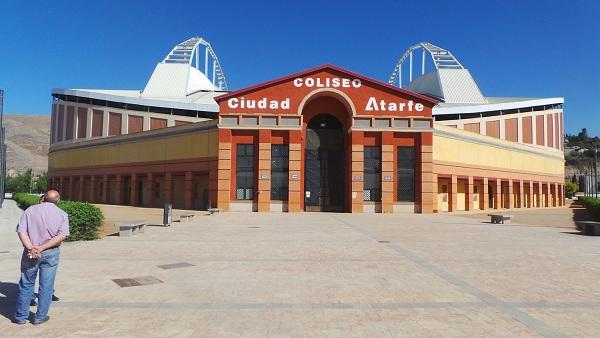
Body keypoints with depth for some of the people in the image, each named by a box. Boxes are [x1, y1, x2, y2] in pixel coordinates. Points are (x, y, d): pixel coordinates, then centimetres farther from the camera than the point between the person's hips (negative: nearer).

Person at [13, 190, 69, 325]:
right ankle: (40, 317, 18)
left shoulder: (30, 210, 1)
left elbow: (21, 231, -8)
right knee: (46, 287, 9)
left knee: (26, 285, 15)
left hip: (30, 253, 1)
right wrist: (42, 248, -15)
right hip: (51, 254, -1)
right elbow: (62, 235, -13)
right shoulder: (62, 214, -2)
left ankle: (21, 316, 24)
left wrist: (30, 247, -16)